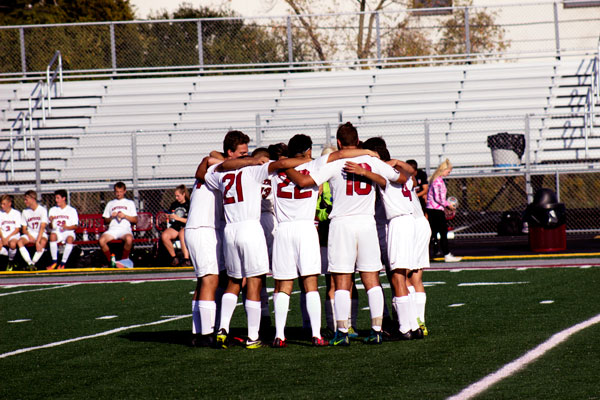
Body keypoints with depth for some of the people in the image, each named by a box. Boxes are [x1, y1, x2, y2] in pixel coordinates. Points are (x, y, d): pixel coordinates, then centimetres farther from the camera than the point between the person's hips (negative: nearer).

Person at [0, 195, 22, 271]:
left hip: (13, 236, -3)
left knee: (12, 244, -40)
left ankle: (11, 261, -13)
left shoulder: (16, 213, 2)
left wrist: (8, 237, -14)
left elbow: (17, 229, -3)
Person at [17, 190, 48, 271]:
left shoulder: (42, 210, -10)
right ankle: (30, 263, -31)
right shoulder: (25, 212, 5)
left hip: (41, 234, -4)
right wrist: (29, 235, -17)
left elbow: (42, 227, -18)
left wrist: (37, 241, -29)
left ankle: (33, 262, -33)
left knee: (43, 242, -38)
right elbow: (24, 229, 6)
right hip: (29, 233, 4)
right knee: (19, 242, -27)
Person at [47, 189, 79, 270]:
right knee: (52, 236, -35)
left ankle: (63, 263, -31)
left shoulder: (72, 210, 8)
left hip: (68, 232, -1)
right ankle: (54, 261, -26)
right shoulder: (53, 210, 14)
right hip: (57, 232, 1)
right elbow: (51, 227, 10)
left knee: (70, 239, -37)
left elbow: (75, 226, 2)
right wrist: (51, 222, -13)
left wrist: (67, 227, -17)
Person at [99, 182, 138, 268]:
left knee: (129, 239, -39)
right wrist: (111, 217, 1)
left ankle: (124, 259, -15)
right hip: (113, 228, 2)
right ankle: (111, 261, -13)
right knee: (101, 240, -31)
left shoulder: (130, 203, 20)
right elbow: (105, 221, 22)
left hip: (125, 228, -2)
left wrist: (125, 216, -4)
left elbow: (135, 220, 12)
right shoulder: (110, 204, 26)